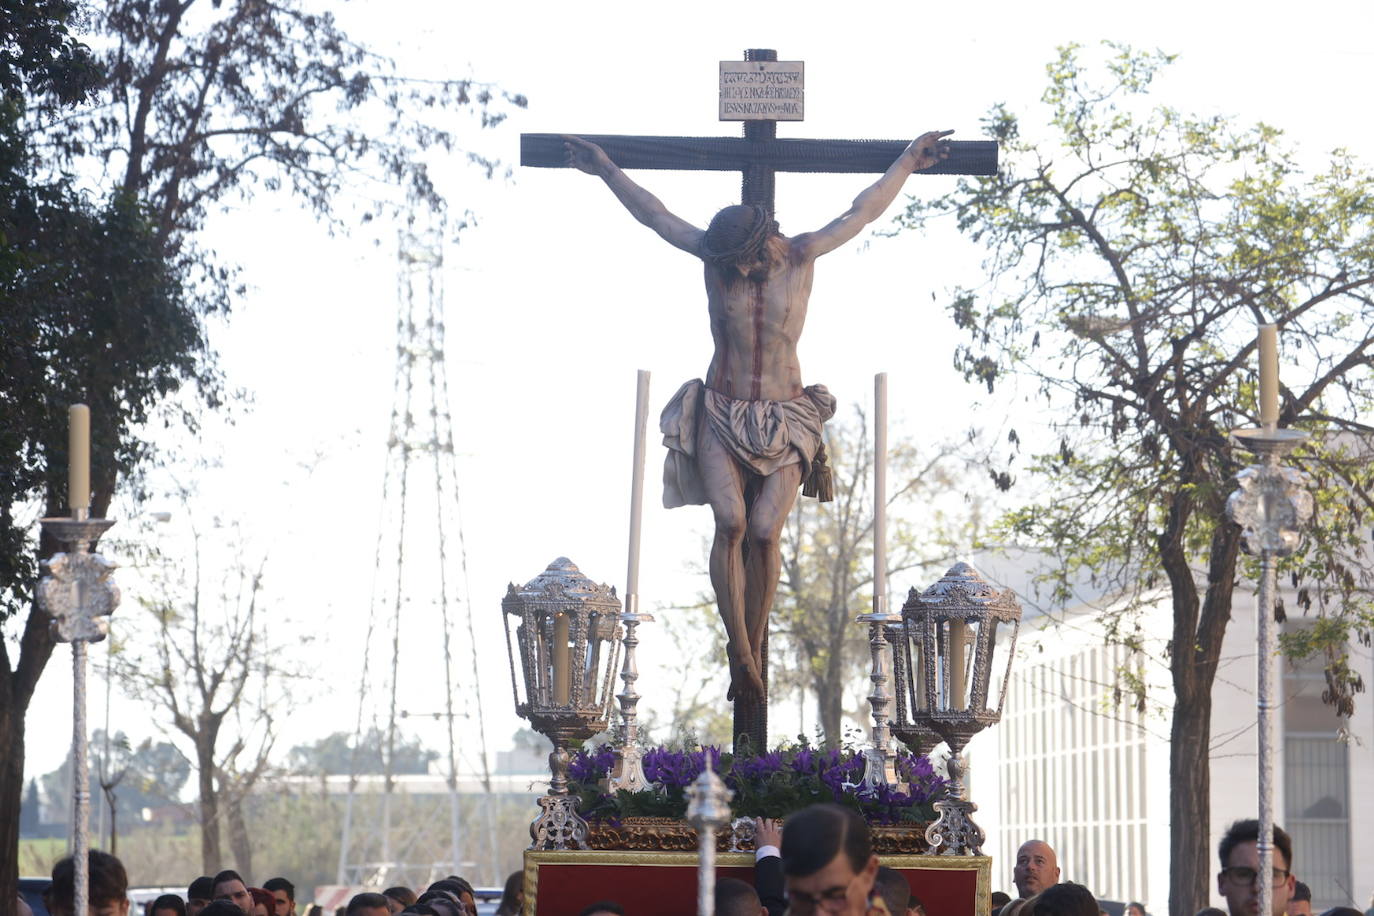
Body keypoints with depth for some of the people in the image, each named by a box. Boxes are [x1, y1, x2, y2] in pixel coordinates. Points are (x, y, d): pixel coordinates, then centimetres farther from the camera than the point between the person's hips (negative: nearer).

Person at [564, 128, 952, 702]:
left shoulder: (802, 255, -2)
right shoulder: (717, 254, -1)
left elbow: (862, 213, 9)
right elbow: (655, 215, 9)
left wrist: (907, 163, 16)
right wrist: (607, 172, 15)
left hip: (784, 419, 0)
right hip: (721, 415, 0)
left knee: (765, 532, -15)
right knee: (730, 521, -20)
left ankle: (753, 650, -3)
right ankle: (738, 650, -20)